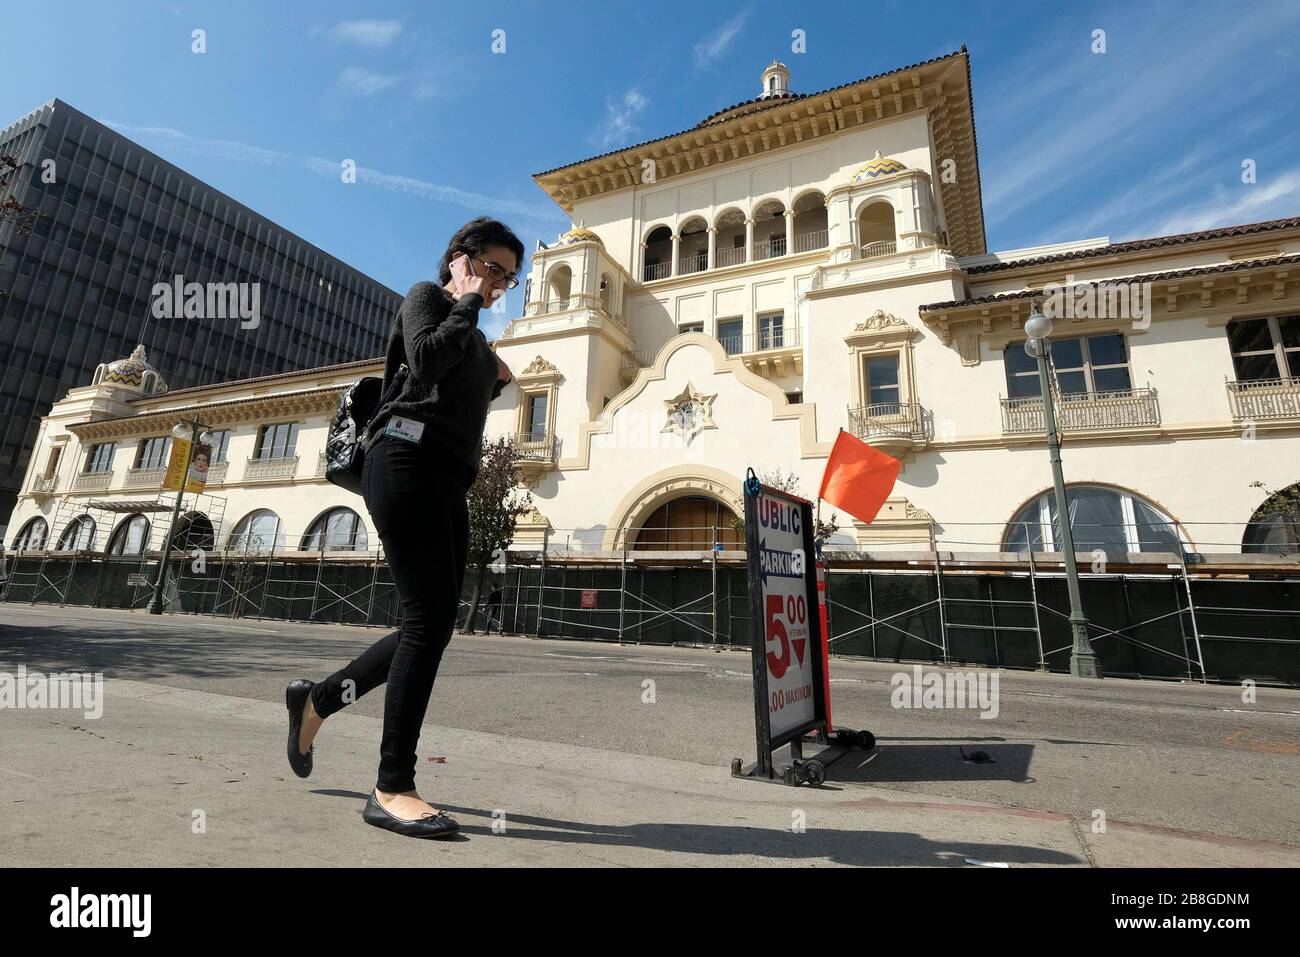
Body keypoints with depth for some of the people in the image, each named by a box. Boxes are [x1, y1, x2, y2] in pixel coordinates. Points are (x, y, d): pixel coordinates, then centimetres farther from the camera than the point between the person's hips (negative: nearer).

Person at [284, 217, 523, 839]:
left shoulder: (474, 339, 28)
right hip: (407, 461, -8)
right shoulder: (426, 298, 7)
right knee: (429, 618, -15)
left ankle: (317, 700, 24)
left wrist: (495, 382, 18)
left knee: (434, 623, 4)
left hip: (449, 479, 9)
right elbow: (426, 363, -14)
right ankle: (392, 789, -7)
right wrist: (468, 304, -2)